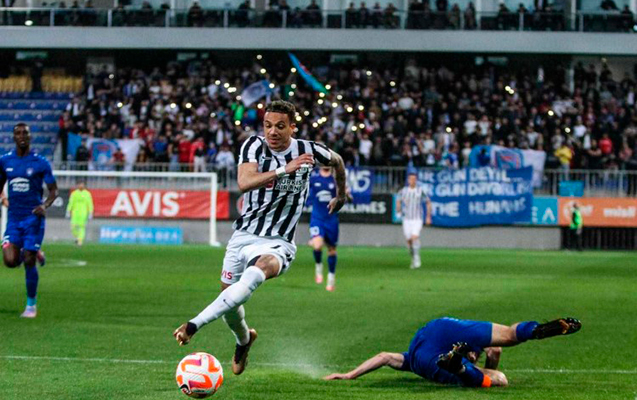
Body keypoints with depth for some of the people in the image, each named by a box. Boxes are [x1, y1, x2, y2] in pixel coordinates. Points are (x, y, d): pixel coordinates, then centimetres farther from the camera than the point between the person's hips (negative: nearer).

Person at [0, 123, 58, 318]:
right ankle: (34, 255, 23)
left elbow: (54, 190, -1)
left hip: (33, 218, -3)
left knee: (28, 263, -3)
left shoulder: (40, 163, -5)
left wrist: (45, 205, -19)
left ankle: (31, 305, 15)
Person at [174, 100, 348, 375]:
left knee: (258, 271, -36)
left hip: (277, 243, -3)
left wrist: (341, 194, 35)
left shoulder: (308, 150, -4)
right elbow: (244, 182, -25)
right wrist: (284, 170, -34)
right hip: (243, 236, 3)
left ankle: (195, 325, -47)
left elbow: (337, 161, 21)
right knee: (229, 295, 10)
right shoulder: (254, 146, -5)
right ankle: (244, 339, 47)